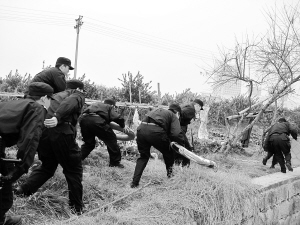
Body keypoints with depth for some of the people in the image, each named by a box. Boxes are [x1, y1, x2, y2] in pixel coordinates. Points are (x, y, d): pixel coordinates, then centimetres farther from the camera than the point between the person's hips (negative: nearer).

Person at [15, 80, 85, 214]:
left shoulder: (57, 95, 33)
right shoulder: (77, 95, 13)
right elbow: (70, 102, -10)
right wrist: (58, 117, -26)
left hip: (42, 130, 6)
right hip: (61, 132, -6)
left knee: (47, 165, 26)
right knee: (73, 170, 8)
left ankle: (24, 190, 15)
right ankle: (77, 207, 12)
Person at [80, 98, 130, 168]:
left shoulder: (96, 105, 37)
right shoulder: (109, 107, 20)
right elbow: (118, 118, 4)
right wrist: (123, 126, 21)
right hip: (96, 121, -6)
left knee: (88, 142, 24)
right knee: (111, 139, 10)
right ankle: (115, 162, 13)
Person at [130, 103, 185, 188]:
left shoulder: (158, 110, 36)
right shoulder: (173, 116, 17)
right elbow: (177, 134, 0)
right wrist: (183, 143, 15)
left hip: (141, 128, 6)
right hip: (155, 132, -5)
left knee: (143, 156, 21)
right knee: (168, 152, 22)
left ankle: (135, 182, 15)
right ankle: (170, 173, 32)